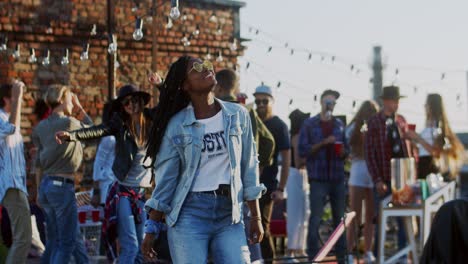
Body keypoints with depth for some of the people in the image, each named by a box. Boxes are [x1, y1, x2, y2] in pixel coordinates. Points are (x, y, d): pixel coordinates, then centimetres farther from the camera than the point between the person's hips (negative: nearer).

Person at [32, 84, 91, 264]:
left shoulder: (42, 126, 10)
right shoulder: (69, 123, -11)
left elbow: (38, 163, 14)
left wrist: (39, 190, 19)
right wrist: (80, 108, 14)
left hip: (46, 183, 8)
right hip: (63, 185, -8)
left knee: (54, 240, 14)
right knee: (68, 241, -3)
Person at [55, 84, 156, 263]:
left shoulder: (152, 120, 4)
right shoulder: (120, 123, -2)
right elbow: (97, 131, -17)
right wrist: (71, 135, -35)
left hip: (145, 191, 3)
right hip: (124, 191, -3)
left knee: (140, 248, 7)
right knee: (130, 245, -11)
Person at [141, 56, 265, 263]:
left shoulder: (238, 116, 6)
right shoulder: (176, 126, -1)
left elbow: (249, 168, 11)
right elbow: (165, 180, 2)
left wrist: (255, 217, 10)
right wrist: (152, 228, 0)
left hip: (229, 215, 2)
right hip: (189, 214, -2)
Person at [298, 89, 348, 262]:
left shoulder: (339, 125, 13)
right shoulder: (309, 125, 2)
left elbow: (346, 148, 20)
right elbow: (303, 151, -5)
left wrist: (343, 152, -3)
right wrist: (323, 143, -15)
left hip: (338, 178, 4)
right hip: (318, 178, -4)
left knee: (340, 217, 7)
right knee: (316, 217, -6)